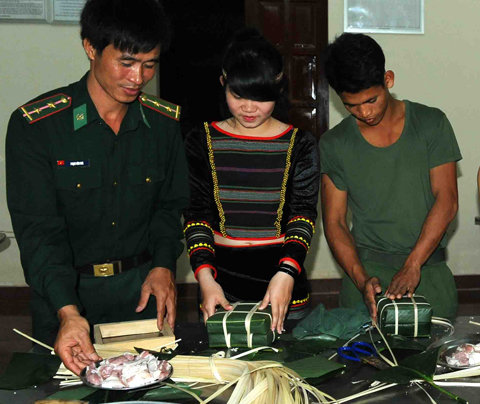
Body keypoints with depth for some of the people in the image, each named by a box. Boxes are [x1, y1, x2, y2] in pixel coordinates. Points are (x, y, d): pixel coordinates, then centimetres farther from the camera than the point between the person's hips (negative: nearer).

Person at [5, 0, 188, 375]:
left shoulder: (164, 121, -3)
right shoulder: (34, 125, -15)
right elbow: (38, 230, -19)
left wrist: (164, 265, -8)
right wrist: (68, 311, -30)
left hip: (143, 286, 3)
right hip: (64, 296, -2)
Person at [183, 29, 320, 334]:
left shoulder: (299, 145, 0)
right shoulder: (202, 142, 2)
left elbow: (303, 214, -7)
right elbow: (197, 215, -2)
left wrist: (287, 273, -23)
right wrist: (205, 277, -16)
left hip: (284, 286, 0)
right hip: (221, 287, 1)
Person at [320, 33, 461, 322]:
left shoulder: (431, 124, 1)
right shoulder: (335, 144, 3)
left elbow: (447, 200, -5)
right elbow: (335, 222, 1)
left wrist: (412, 265, -16)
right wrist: (361, 279, -14)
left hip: (429, 268, 0)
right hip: (367, 267, 0)